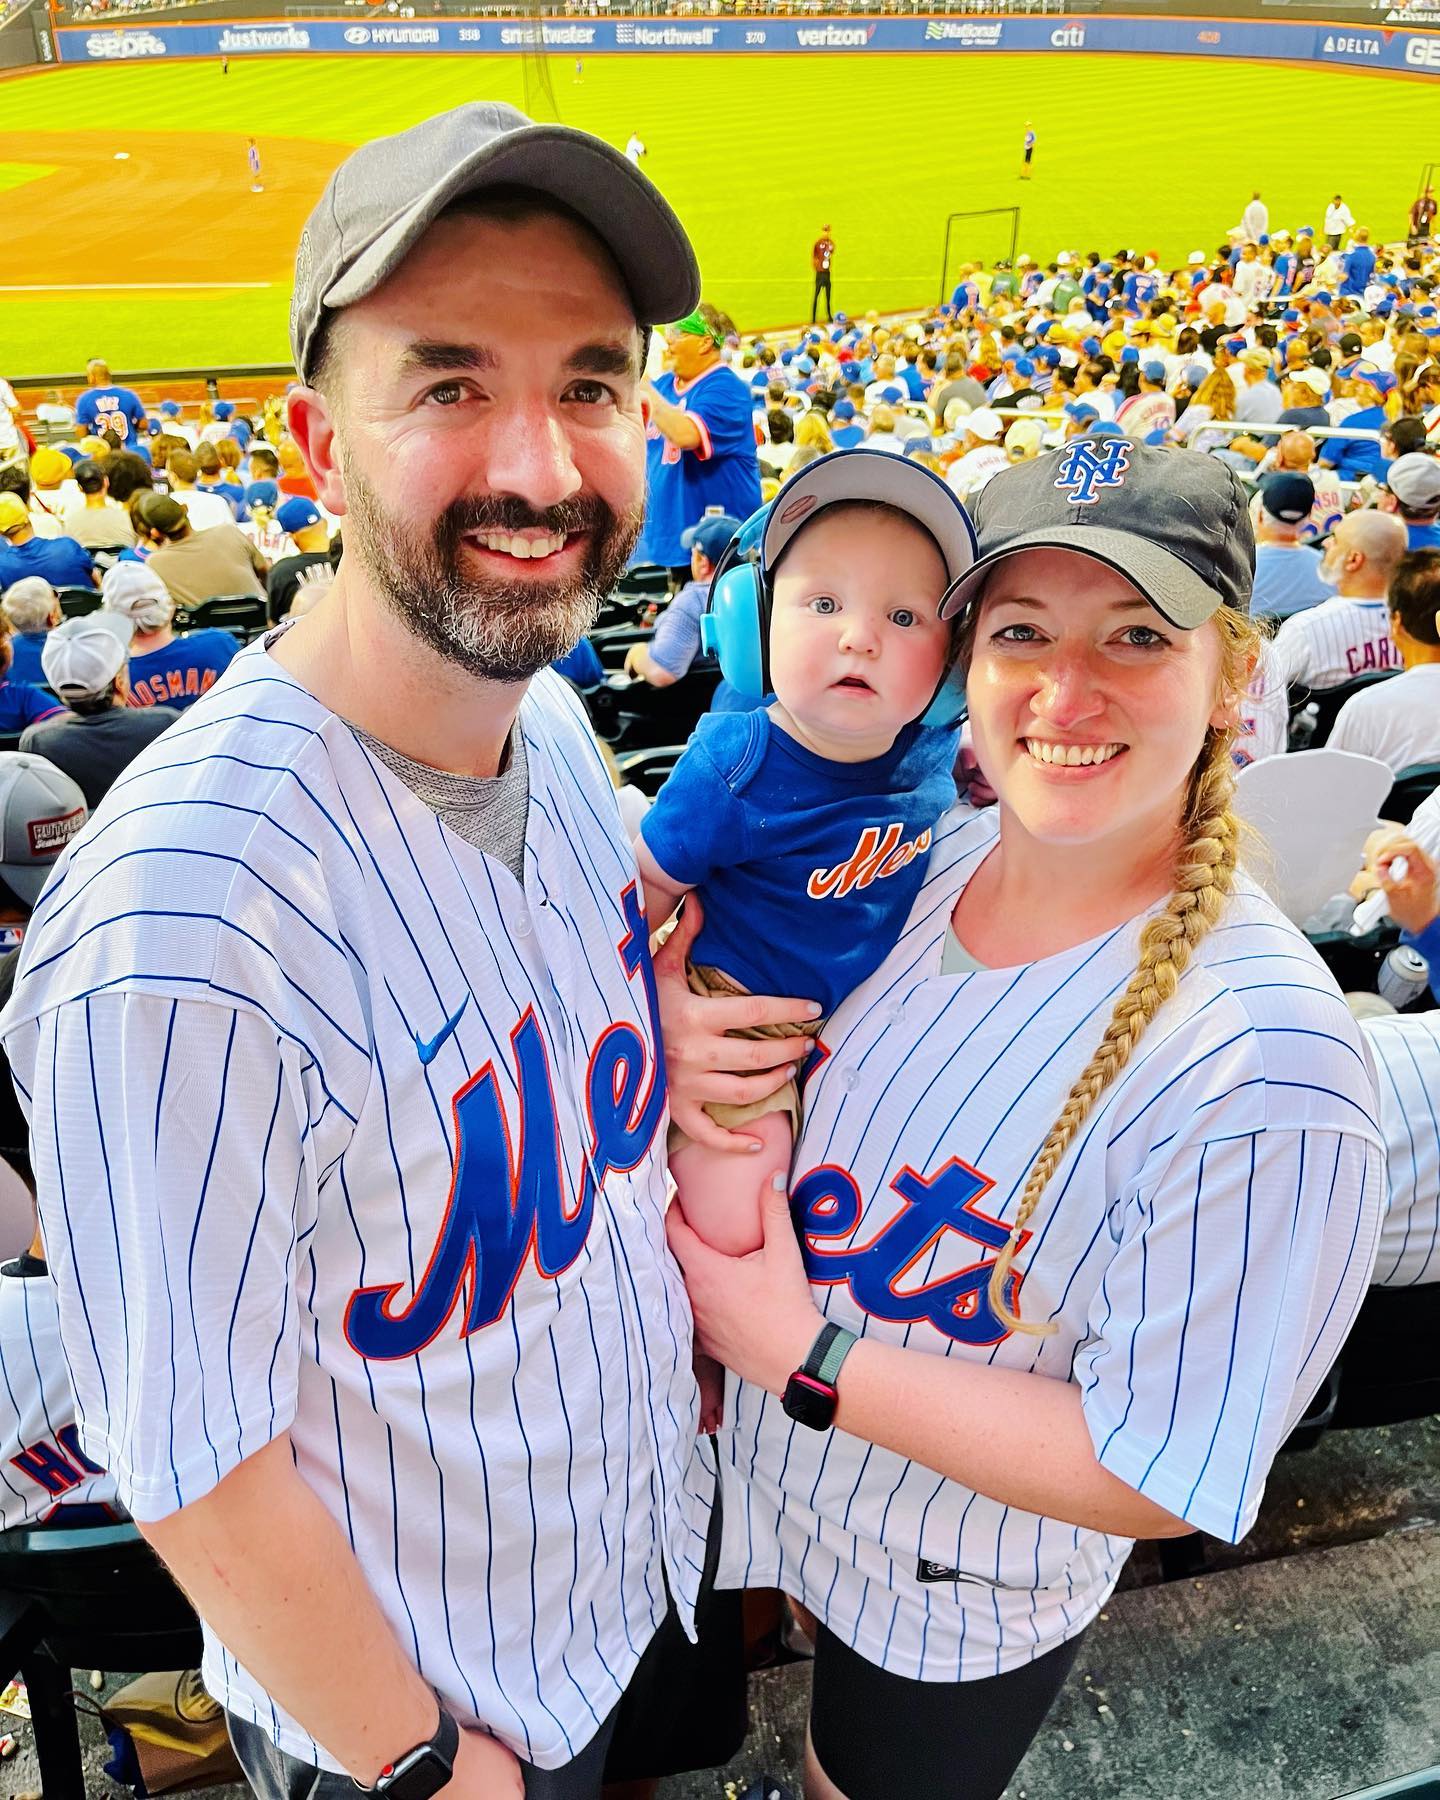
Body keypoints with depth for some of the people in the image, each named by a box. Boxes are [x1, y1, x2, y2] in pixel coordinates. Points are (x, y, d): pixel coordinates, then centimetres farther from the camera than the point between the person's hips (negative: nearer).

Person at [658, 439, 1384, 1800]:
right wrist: (667, 1050, -22)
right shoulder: (919, 857, -14)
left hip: (956, 1605, -4)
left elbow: (1156, 1476, -25)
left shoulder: (1258, 1061, -31)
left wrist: (807, 1353, -25)